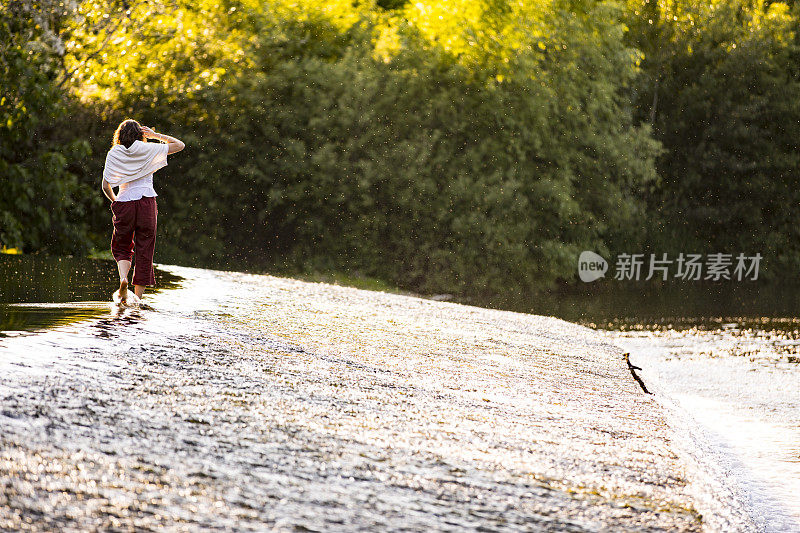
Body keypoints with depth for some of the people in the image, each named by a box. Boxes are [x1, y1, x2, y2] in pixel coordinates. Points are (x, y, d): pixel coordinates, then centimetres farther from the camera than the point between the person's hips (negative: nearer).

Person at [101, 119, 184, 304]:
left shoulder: (113, 154, 4)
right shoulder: (148, 150, 1)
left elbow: (106, 186, 2)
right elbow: (180, 145, 8)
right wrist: (155, 135, 11)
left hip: (124, 203, 1)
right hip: (147, 203, -1)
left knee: (121, 247, 15)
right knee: (144, 251, 5)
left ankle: (123, 277, -15)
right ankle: (137, 296, 3)